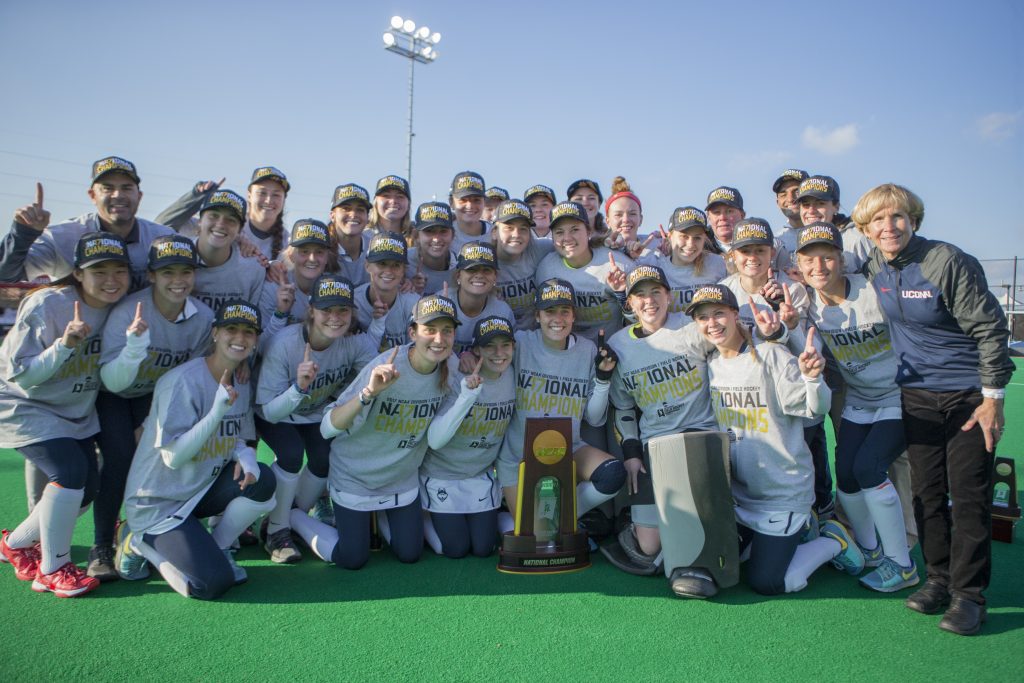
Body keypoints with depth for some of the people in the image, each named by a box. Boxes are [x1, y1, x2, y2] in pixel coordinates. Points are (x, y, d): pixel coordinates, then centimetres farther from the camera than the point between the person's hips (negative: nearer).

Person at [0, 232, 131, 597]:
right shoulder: (46, 305, -25)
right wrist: (65, 344, -38)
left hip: (76, 412, 7)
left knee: (86, 490, 5)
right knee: (71, 470, -23)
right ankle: (53, 568, -2)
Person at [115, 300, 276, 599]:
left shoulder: (242, 384, 2)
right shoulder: (183, 381, -22)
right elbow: (173, 457, -25)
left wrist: (244, 456, -16)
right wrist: (217, 411, -36)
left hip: (202, 490, 7)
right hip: (158, 503, -7)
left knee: (262, 480, -20)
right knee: (214, 582, -17)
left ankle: (217, 548, 1)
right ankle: (141, 542, 8)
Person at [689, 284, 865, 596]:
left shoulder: (771, 355, -15)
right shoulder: (709, 364, 2)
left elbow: (814, 409, -23)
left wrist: (811, 376, -41)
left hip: (783, 491, -6)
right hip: (736, 491, 6)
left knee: (767, 583, -5)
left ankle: (834, 541, 20)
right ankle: (795, 528, 28)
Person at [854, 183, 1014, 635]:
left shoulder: (949, 262, -17)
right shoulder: (873, 268, -1)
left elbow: (990, 329, -14)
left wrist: (992, 396, -15)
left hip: (969, 393, -5)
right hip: (917, 393, 5)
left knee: (969, 495, -2)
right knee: (926, 492, 8)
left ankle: (969, 594, 6)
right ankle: (938, 579, 21)